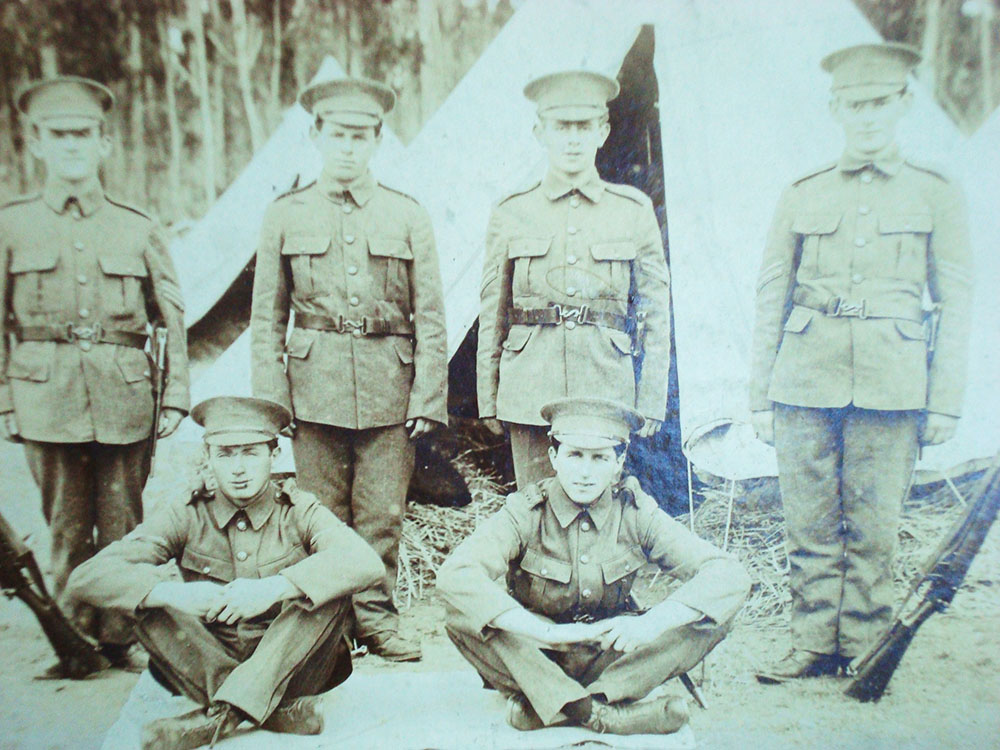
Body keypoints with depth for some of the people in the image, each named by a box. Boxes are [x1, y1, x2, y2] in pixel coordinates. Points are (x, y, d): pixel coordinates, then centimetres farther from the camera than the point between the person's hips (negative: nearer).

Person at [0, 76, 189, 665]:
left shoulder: (139, 230, 6)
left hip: (125, 397, 0)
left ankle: (118, 639, 21)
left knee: (122, 525, 6)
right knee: (67, 527, 8)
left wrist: (175, 397, 1)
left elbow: (173, 320, 7)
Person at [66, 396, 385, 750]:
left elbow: (366, 562, -26)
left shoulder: (299, 511, -6)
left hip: (290, 666, -1)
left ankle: (223, 713, -29)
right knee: (146, 595, -20)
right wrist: (173, 593, -33)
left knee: (332, 590, -26)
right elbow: (87, 577, -14)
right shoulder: (185, 515, -3)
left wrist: (274, 588, -38)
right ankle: (281, 709, -26)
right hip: (207, 667, 2)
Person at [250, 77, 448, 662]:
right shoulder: (286, 216, 8)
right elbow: (268, 318, 8)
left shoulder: (408, 217, 6)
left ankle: (376, 616, 22)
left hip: (389, 387, 0)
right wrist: (270, 399, 0)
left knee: (382, 515, 5)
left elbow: (430, 318, 4)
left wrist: (428, 398, -4)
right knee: (323, 513, 7)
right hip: (315, 383, 1)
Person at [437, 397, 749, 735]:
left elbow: (729, 574, -15)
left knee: (712, 617, -19)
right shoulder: (526, 512, -15)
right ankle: (602, 713, -26)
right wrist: (545, 632, -39)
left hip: (611, 657, 2)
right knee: (462, 615, -29)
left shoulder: (636, 513, -10)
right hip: (533, 658, -2)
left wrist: (651, 623, -31)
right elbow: (454, 575, -31)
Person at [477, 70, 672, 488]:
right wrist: (489, 400, 6)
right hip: (529, 393, 0)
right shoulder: (511, 214, 6)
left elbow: (656, 311, 7)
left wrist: (652, 399, 3)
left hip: (605, 387, 0)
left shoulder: (635, 211, 6)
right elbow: (492, 316, 8)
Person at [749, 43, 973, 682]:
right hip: (805, 382, 1)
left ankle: (864, 648, 19)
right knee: (811, 525, 5)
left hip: (891, 385, -1)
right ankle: (814, 646, 18)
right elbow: (770, 301, 9)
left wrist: (946, 402, 0)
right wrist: (761, 396, 5)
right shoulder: (802, 196, 10)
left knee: (874, 528, 3)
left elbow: (955, 304, 7)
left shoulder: (935, 192, 8)